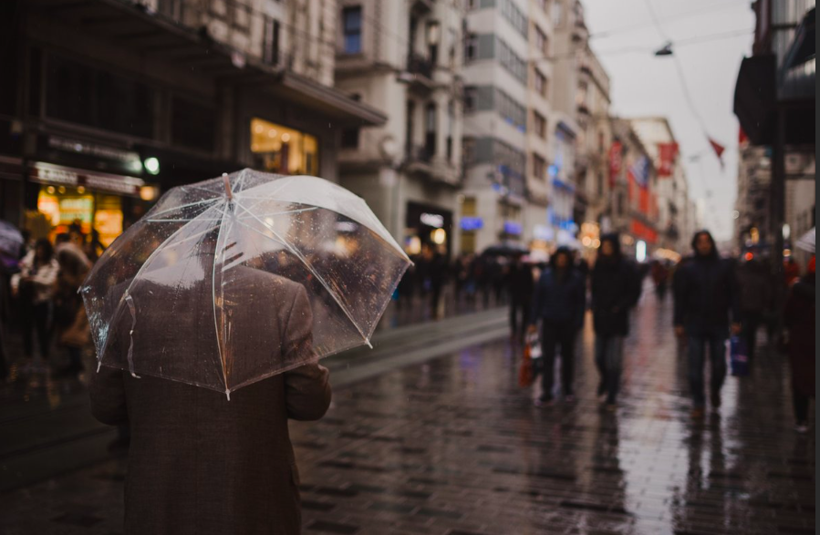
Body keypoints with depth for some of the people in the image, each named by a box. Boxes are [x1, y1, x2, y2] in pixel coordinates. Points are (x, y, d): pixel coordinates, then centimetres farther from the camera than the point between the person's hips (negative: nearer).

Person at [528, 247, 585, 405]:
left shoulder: (575, 279, -2)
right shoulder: (545, 276, 1)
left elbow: (581, 303, -1)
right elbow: (537, 299, 4)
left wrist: (578, 324, -8)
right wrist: (533, 321, 0)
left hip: (567, 324, 0)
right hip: (549, 323, 0)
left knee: (567, 357, 13)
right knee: (548, 358, -5)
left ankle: (567, 390, 29)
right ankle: (546, 394, -3)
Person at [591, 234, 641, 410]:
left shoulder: (627, 268, -6)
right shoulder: (598, 266, 7)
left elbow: (635, 292, -4)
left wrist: (619, 307, -13)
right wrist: (595, 306, 2)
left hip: (617, 320, -4)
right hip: (600, 320, 4)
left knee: (613, 362, -4)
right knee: (599, 358, 10)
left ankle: (611, 397, 6)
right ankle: (605, 381, 40)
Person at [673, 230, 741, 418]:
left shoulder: (725, 267, 4)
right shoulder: (687, 269, 3)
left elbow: (733, 295, 3)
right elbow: (680, 297, 3)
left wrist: (736, 320, -2)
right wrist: (679, 323, -1)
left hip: (718, 325, 0)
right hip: (695, 325, 0)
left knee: (719, 365, 4)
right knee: (695, 366, 0)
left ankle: (715, 391, 34)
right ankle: (698, 403, 11)